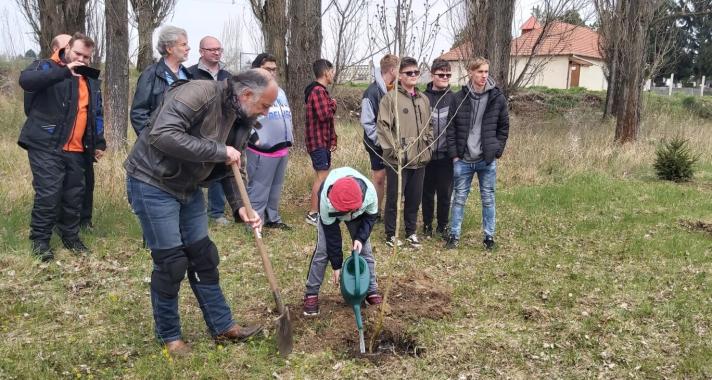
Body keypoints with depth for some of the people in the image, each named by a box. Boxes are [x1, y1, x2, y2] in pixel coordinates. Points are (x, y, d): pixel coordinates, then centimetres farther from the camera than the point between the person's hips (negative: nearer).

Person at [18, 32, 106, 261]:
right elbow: (26, 80, -24)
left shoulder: (91, 80, 17)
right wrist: (64, 71, -28)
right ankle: (40, 240, 7)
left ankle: (70, 236, 25)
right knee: (48, 194, -8)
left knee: (74, 195, 9)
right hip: (46, 146, -5)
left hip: (76, 150, 6)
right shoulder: (46, 67, -1)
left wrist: (99, 143, 17)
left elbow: (96, 113, 24)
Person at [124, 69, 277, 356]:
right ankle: (168, 335, 16)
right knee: (170, 261, -3)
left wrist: (239, 206, -5)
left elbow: (230, 169, 9)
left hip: (188, 187, 8)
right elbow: (162, 135, -38)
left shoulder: (242, 119, 1)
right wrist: (218, 151, -33)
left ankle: (222, 326, 23)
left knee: (203, 255, 11)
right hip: (152, 182, -8)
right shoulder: (198, 94, -26)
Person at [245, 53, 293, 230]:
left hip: (282, 149, 8)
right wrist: (254, 138, -20)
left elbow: (287, 115, 28)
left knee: (276, 188, 16)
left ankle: (273, 218, 28)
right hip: (262, 151, -8)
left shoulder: (280, 92, 18)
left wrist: (288, 139, 20)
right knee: (259, 188, -3)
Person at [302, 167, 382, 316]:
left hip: (359, 214, 2)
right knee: (322, 250, -11)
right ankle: (311, 294, 1)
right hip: (330, 214, -2)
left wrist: (360, 238, -33)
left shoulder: (370, 192, -41)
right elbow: (331, 232, -32)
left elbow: (370, 216, -18)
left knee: (365, 249, -4)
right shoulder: (326, 200, -44)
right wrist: (337, 265, -26)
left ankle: (372, 291, 10)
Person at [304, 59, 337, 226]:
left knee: (323, 175, 14)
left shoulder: (321, 90, 19)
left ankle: (319, 209, 22)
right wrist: (333, 104, -7)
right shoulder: (318, 91, -16)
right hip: (318, 141, -11)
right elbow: (324, 115, -26)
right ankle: (313, 214, -4)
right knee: (321, 176, -9)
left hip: (324, 141, 11)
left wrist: (332, 140, 18)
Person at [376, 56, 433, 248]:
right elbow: (382, 126, -12)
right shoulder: (390, 98, -7)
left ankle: (411, 232, 29)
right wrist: (394, 149, -15)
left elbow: (429, 126, 21)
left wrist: (427, 145, 9)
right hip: (397, 160, -5)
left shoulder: (424, 100, 13)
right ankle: (391, 235, 18)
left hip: (419, 160, 6)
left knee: (415, 199, 13)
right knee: (393, 198, 4)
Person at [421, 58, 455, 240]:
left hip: (446, 155, 1)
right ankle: (427, 224, 24)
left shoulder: (454, 98, 2)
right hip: (426, 154, 0)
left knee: (445, 193, 7)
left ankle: (443, 225, 23)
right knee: (427, 192, 10)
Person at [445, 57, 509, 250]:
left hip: (487, 160, 0)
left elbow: (503, 127, 6)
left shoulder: (497, 98, -2)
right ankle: (454, 235, 19)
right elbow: (451, 128, 1)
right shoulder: (459, 98, -3)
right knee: (459, 198, 8)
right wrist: (454, 154, -4)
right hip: (463, 159, 0)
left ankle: (489, 236, 22)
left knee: (488, 199, 10)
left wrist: (497, 151, 0)